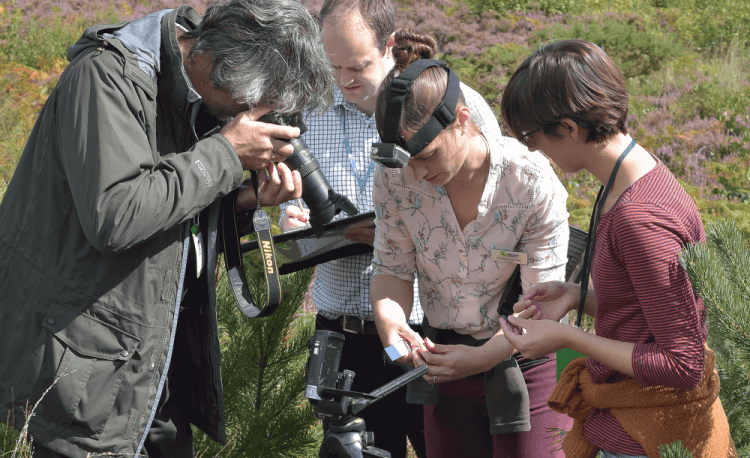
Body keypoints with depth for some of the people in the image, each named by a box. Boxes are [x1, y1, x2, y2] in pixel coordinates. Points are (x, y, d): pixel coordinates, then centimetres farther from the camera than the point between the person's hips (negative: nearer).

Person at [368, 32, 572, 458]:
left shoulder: (532, 182, -24)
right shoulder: (396, 179, -15)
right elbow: (392, 269, -4)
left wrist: (482, 357, -32)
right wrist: (392, 324, -26)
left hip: (522, 360, -3)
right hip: (444, 358, 4)